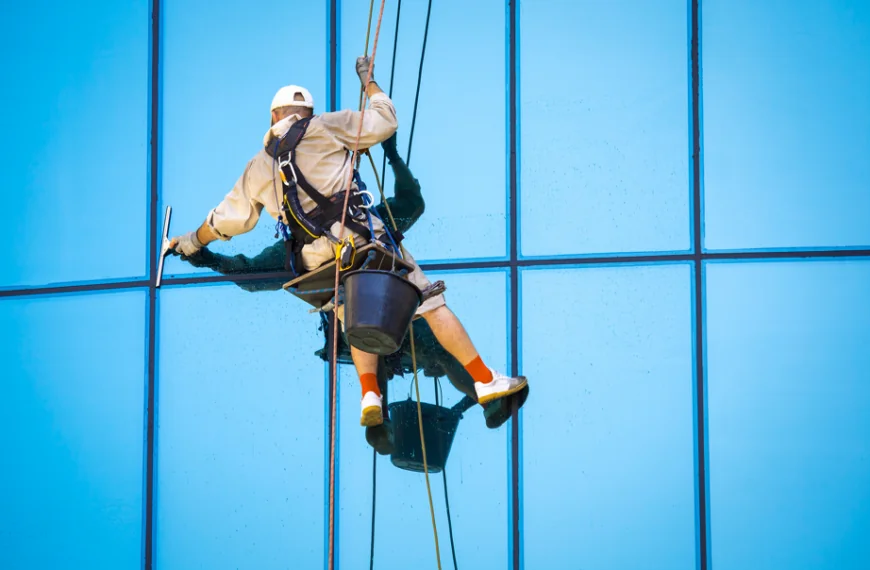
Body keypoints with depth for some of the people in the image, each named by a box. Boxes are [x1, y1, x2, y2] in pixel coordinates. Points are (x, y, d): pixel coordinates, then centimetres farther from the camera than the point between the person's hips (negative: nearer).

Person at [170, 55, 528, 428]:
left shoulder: (258, 166, 19)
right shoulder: (324, 127, 7)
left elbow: (227, 218, 28)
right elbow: (384, 121, 14)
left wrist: (193, 242, 47)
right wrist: (368, 80, 31)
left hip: (317, 262, 4)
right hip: (361, 238, -4)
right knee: (430, 303, 2)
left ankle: (370, 394, 3)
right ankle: (485, 380, 0)